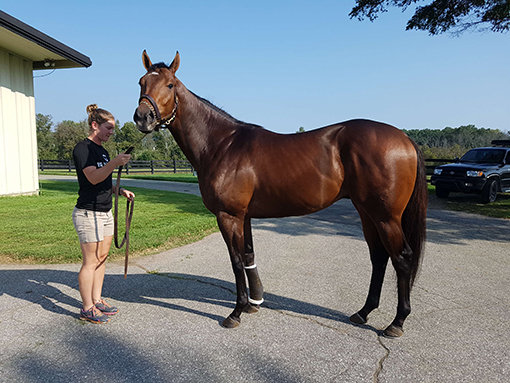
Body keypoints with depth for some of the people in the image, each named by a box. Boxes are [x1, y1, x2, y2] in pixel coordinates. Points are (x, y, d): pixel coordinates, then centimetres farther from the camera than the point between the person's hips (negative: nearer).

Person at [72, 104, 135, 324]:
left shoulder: (103, 151, 15)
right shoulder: (83, 148, -12)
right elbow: (93, 177, -25)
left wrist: (121, 191, 8)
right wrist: (115, 163, -36)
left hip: (105, 212, 9)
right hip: (88, 213, -9)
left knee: (102, 258, 14)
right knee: (91, 261, -2)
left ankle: (97, 300, 26)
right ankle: (87, 309, 11)